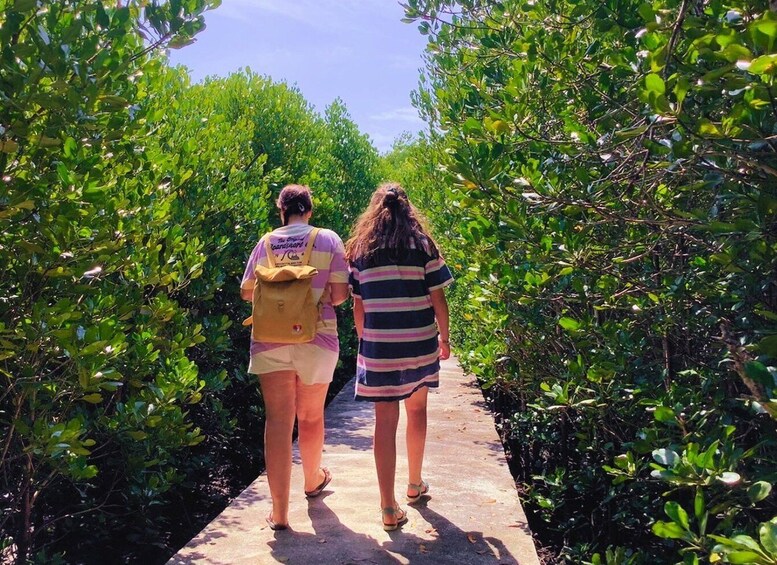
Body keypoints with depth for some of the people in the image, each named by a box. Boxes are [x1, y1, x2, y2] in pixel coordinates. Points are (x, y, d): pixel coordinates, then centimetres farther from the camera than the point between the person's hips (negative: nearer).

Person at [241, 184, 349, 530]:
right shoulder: (328, 240, 1)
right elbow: (340, 293, -4)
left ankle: (280, 511, 0)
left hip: (270, 338, 1)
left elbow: (247, 292, 12)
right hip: (316, 338, 0)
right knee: (311, 416, 18)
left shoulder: (265, 243, 6)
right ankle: (313, 480, 40)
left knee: (278, 420, 1)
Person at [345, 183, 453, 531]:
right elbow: (438, 298, -2)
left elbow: (358, 305, 4)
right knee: (416, 410, 19)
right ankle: (415, 484, 35)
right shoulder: (422, 245, 0)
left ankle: (389, 508, 1)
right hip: (420, 344, 0)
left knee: (385, 420, 1)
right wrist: (444, 337, 9)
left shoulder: (360, 250, 4)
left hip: (377, 346, 0)